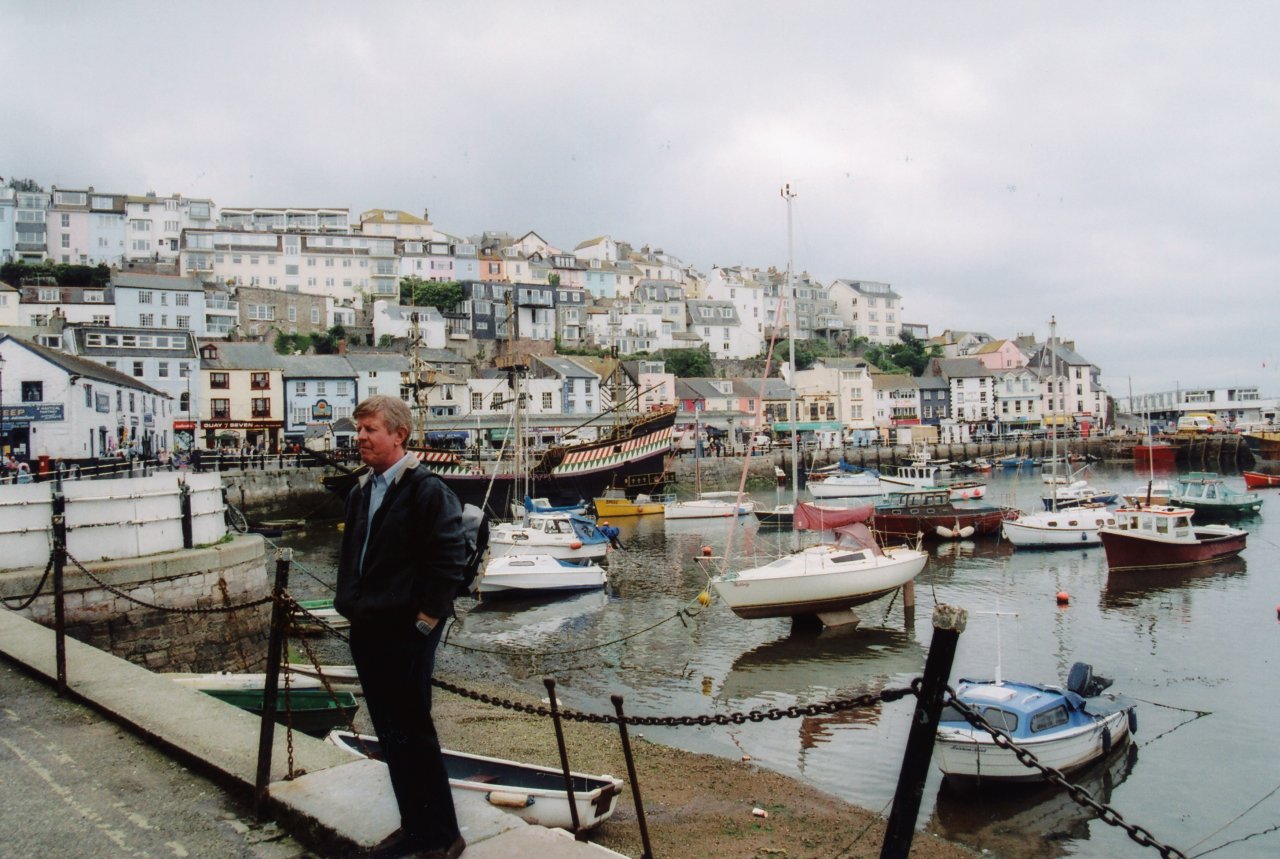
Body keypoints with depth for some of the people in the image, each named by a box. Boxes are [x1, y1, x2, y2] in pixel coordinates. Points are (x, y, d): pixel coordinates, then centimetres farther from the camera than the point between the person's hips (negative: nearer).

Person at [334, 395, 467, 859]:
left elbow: (450, 558, -17)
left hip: (406, 633, -8)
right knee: (390, 736, 15)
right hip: (366, 631, 8)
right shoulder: (362, 491, 13)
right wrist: (348, 604, 14)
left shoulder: (426, 489, -13)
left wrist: (426, 618, -16)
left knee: (412, 734, -2)